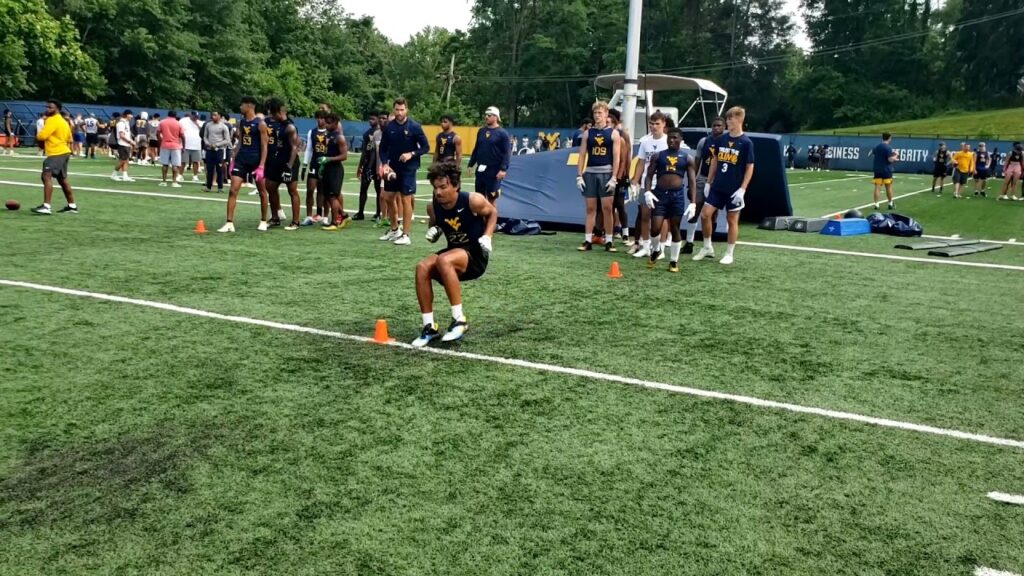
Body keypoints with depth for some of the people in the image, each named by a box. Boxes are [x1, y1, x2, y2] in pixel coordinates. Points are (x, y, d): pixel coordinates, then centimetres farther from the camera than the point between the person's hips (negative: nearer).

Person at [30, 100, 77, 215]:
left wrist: (38, 135, 3)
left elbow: (41, 136, -20)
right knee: (62, 179, 19)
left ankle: (46, 206, -27)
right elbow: (69, 138, 28)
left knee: (46, 176, -18)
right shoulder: (63, 121, 19)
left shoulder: (52, 120, -13)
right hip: (63, 152, 11)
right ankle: (72, 206, 26)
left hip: (56, 153, -11)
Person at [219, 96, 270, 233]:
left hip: (255, 161, -5)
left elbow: (264, 146, -11)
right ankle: (229, 223, -7)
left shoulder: (260, 124, -10)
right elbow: (240, 142, 16)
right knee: (233, 190, -6)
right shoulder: (241, 123, 9)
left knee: (262, 192, 9)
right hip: (241, 160, 5)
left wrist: (261, 166, -18)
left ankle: (263, 222, 23)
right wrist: (233, 159, 9)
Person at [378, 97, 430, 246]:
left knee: (406, 199, -4)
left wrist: (411, 154, -21)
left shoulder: (414, 126, -9)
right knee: (388, 197, 10)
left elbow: (426, 147, -7)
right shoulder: (389, 127, 0)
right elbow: (383, 148, 6)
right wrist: (385, 164, -9)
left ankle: (406, 235, 3)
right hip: (393, 168, 5)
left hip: (408, 169, -5)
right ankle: (395, 230, 28)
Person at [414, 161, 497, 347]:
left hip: (475, 255, -5)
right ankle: (429, 326, -12)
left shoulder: (473, 201, -18)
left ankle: (459, 320, -25)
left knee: (444, 261, -35)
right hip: (453, 253, 5)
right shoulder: (433, 208, -5)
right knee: (422, 267, -23)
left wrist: (487, 237, -10)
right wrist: (433, 231, -5)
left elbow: (493, 212, 3)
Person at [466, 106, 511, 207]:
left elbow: (507, 153, -11)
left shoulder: (502, 133, -7)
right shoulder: (481, 131, 10)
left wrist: (503, 169, -20)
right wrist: (471, 164, 13)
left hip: (494, 170, -5)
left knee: (491, 198, 2)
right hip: (480, 169, 5)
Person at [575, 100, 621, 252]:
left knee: (607, 208, -1)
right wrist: (579, 176, -1)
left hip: (606, 173, -2)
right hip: (590, 173, 3)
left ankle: (608, 242, 5)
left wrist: (614, 178, -11)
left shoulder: (613, 133, 1)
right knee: (590, 208, 5)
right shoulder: (587, 133, 8)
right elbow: (582, 156, 7)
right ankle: (588, 241, 8)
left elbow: (616, 158, -4)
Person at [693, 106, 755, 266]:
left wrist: (742, 189, -14)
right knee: (705, 214, 0)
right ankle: (708, 248, 17)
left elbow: (750, 167, -8)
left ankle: (729, 253, 16)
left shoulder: (746, 143, -9)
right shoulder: (721, 139, 4)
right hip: (717, 187, 5)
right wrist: (708, 182, 11)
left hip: (734, 190, -5)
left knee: (732, 220, 5)